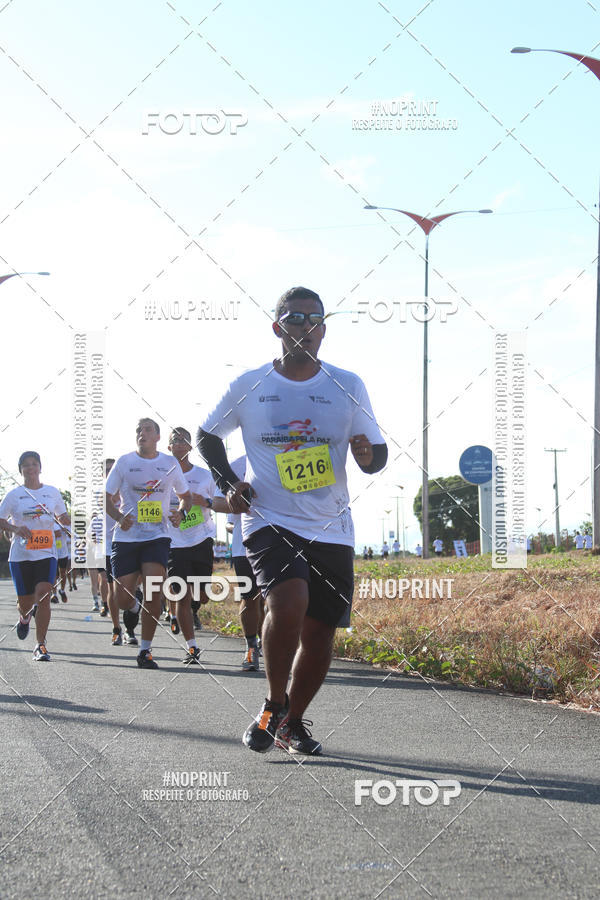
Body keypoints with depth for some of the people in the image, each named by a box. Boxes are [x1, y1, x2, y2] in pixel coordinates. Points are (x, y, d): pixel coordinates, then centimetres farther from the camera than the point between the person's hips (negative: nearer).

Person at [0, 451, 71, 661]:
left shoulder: (52, 492, 9)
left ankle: (40, 646, -12)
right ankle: (24, 618, 44)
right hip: (20, 555, 0)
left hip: (46, 553, 0)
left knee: (43, 597, -17)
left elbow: (63, 518, 18)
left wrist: (68, 520, -6)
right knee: (25, 601, 5)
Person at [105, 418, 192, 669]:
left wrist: (180, 512, -3)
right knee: (123, 599, -4)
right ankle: (134, 607, 36)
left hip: (157, 537, 0)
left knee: (153, 592, -17)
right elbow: (105, 498, 6)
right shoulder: (124, 462, 4)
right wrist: (119, 517, -14)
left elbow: (185, 495, 19)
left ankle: (145, 650, -4)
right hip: (126, 537, 0)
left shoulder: (170, 463, 7)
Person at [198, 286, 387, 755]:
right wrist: (228, 482, 2)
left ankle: (294, 721, 29)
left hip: (331, 531, 3)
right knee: (289, 601, -27)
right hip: (269, 521, -2)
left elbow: (377, 455, 8)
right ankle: (274, 704, -4)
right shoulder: (248, 386, 2)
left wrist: (368, 454, -16)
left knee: (319, 632, 4)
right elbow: (208, 437, 17)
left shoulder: (347, 386, 4)